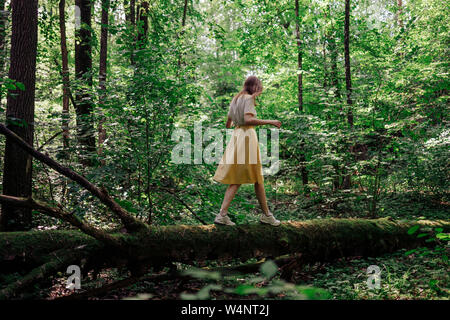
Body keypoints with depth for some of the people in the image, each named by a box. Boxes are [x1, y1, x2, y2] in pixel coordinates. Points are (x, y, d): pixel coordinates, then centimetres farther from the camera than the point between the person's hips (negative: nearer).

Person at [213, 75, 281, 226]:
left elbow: (228, 122, 24)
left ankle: (222, 214, -3)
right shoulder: (249, 98, -8)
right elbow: (248, 119, -22)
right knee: (257, 178, 3)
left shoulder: (235, 99, 17)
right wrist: (270, 122, -20)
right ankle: (266, 214, 12)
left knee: (236, 180, 6)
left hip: (236, 135, 8)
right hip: (247, 136, -8)